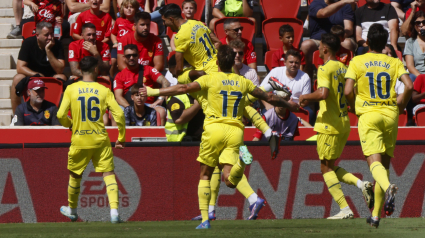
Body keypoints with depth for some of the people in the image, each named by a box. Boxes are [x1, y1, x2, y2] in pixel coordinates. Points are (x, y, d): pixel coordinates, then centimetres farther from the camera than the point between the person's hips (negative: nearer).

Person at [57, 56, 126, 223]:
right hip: (100, 140, -1)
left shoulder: (71, 89, -3)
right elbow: (119, 114, -7)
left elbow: (61, 115, -7)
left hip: (79, 140, 1)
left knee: (75, 175, 19)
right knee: (108, 174, 1)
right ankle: (114, 211, -15)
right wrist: (121, 138, 5)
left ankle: (72, 210, 36)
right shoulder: (104, 91, -3)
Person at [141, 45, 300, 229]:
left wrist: (154, 92, 0)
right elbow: (269, 98, 19)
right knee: (230, 181, -7)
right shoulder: (243, 82, 13)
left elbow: (183, 89, -6)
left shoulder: (211, 79, 2)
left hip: (214, 128, -2)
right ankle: (239, 165, -42)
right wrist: (290, 105, 37)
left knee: (205, 175, 14)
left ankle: (205, 219, 7)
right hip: (235, 131, 2)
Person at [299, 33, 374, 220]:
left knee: (326, 168, 0)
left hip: (329, 124, -8)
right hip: (344, 122, 8)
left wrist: (305, 97, -9)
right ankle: (361, 184, -3)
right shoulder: (344, 68, 11)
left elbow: (322, 94, -29)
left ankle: (345, 209, -7)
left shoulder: (325, 69, -14)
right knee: (332, 168, 18)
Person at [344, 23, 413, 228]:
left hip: (368, 115, -3)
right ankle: (376, 215, 14)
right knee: (384, 163, 12)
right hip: (390, 115, 3)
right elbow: (409, 86, -8)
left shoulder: (357, 62, 0)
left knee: (374, 161, -12)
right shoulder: (395, 63, 6)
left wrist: (354, 108, 9)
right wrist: (400, 107, 8)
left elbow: (348, 91, -10)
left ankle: (388, 187, -47)